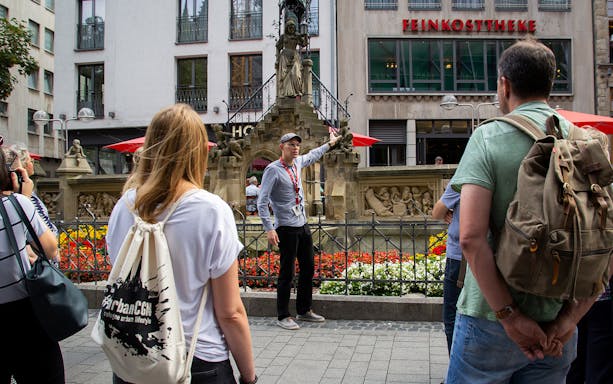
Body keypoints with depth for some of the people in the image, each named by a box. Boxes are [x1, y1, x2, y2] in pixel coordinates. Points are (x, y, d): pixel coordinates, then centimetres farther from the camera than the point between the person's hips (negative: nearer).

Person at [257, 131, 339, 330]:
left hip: (303, 225, 8)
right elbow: (262, 202, -17)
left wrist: (329, 144, 42)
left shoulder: (297, 163, 8)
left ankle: (304, 310, 28)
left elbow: (312, 155, 33)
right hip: (286, 228, -8)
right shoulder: (273, 169, -14)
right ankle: (283, 316, 10)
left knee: (308, 268, 14)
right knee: (287, 273, -3)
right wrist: (269, 228, -22)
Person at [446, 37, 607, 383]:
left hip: (491, 321, -4)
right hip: (557, 330, 5)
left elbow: (472, 237, -21)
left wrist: (510, 316, -14)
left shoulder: (489, 137, -11)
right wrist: (569, 318, -2)